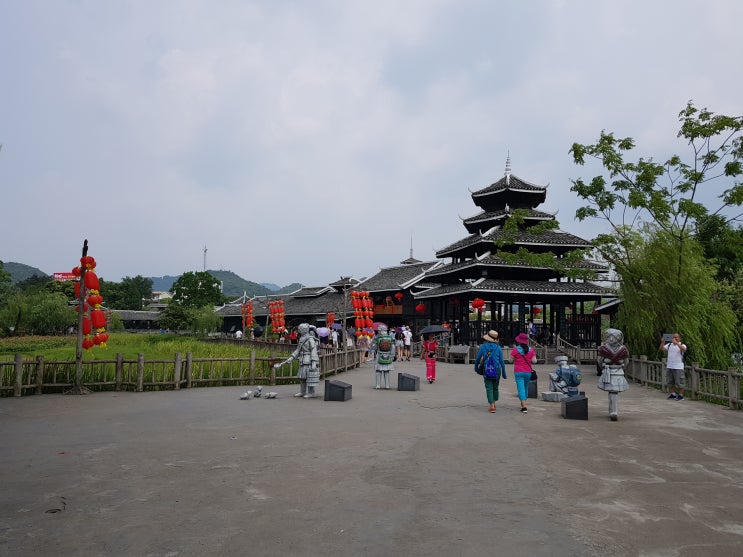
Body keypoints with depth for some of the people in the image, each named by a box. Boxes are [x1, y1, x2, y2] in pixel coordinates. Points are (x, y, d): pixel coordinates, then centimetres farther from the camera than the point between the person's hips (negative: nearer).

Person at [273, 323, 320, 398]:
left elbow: (314, 351, -18)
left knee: (310, 377, -5)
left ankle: (311, 393, 0)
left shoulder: (310, 339, -13)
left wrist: (314, 363, -23)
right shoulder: (302, 339, 13)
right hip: (303, 362, 9)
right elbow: (298, 350, 17)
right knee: (302, 377, 12)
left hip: (309, 362, -9)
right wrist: (291, 358, 10)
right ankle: (302, 392, 20)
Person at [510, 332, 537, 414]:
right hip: (528, 372, 4)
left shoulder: (515, 349, -10)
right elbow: (534, 361, -5)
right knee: (526, 388, 19)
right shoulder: (530, 349, -1)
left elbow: (511, 360, -5)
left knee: (521, 388, -5)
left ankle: (524, 407, -15)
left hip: (518, 372, -4)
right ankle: (523, 404, 32)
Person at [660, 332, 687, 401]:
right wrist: (662, 342, -16)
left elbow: (684, 349, -25)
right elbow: (662, 348, 1)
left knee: (679, 382, -2)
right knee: (670, 382, 11)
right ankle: (673, 394, 21)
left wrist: (676, 343, -35)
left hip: (678, 367, -5)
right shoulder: (669, 345, 12)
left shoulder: (682, 345, -2)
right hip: (669, 367, 5)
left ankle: (681, 395, 8)